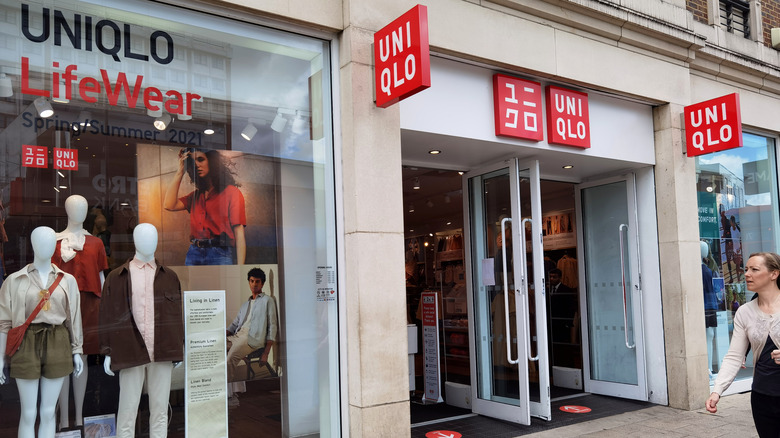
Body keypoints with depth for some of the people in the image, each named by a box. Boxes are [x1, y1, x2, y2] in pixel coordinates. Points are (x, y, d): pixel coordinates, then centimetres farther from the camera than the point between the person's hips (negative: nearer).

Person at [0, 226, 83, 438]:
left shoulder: (67, 280, 6)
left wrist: (76, 351, 8)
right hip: (27, 345, -2)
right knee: (28, 414, 2)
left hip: (58, 345, 2)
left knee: (48, 412, 8)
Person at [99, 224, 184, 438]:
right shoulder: (116, 277, 6)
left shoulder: (169, 276, 11)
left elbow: (177, 314, 11)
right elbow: (108, 316, 4)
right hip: (130, 353, -2)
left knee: (160, 410, 7)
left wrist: (179, 348, 8)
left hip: (163, 353, 2)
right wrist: (108, 352, 0)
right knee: (128, 410, 2)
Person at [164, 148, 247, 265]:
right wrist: (180, 171, 10)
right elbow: (169, 205, 5)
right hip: (193, 254, 5)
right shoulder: (196, 195, 21)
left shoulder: (231, 192, 3)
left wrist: (240, 269, -13)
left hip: (220, 254, -5)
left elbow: (239, 233, -4)